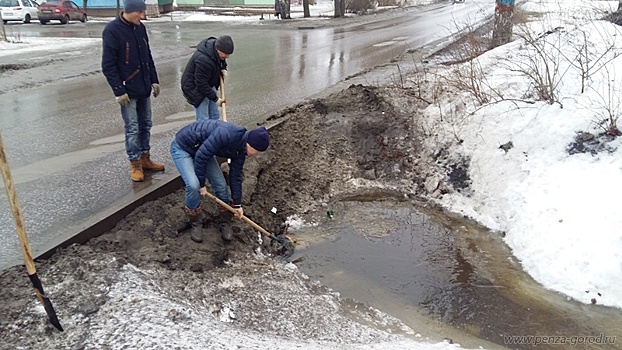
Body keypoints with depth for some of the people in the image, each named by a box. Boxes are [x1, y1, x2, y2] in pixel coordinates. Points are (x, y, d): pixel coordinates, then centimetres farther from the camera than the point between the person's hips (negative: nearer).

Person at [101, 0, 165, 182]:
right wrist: (119, 91, -17)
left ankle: (145, 158, 26)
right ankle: (135, 164, 12)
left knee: (146, 125, 13)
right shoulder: (112, 30, -15)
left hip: (144, 88, 7)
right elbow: (108, 65, -15)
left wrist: (154, 80, 12)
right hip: (127, 90, -7)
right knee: (132, 128, 0)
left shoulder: (140, 27, 5)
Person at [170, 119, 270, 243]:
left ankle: (224, 223, 19)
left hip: (202, 150, 8)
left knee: (221, 184, 0)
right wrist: (201, 184, -19)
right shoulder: (226, 134, -37)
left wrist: (237, 204, 9)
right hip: (182, 147, -8)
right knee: (193, 185, -24)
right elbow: (201, 156, -31)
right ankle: (195, 224, 1)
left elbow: (236, 176, 4)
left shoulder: (241, 149, -8)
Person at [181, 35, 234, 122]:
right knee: (203, 120, -7)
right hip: (195, 88, -9)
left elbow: (220, 61, 15)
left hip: (209, 84, 9)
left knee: (214, 116, 14)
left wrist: (223, 68, -5)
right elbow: (202, 84, -30)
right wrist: (215, 98, -24)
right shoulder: (203, 60, -37)